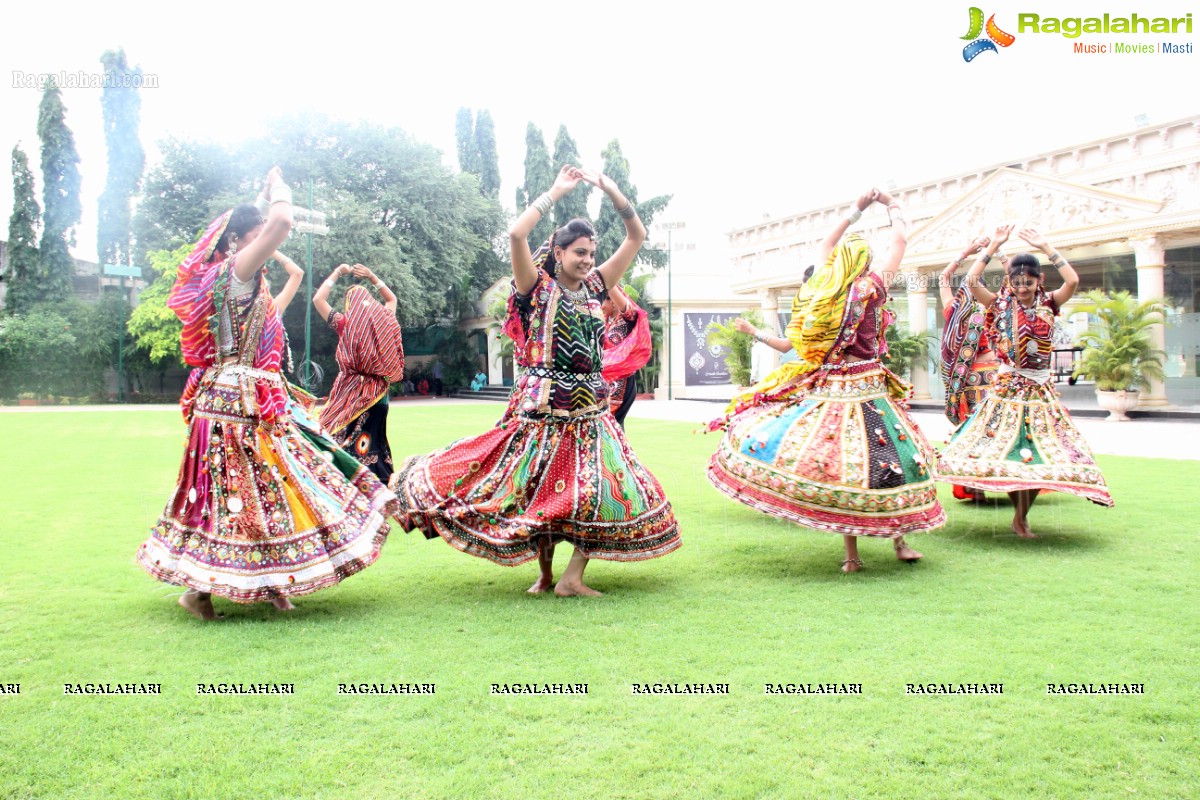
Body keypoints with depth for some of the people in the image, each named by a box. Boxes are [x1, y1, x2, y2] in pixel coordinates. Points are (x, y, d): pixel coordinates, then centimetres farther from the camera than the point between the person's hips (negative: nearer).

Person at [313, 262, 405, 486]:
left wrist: (337, 273, 13)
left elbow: (318, 299, 7)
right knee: (375, 440, 11)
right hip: (378, 393, 3)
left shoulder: (346, 323, -6)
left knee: (344, 442, 3)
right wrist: (372, 277, 22)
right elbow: (392, 299, 23)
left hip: (350, 393, -3)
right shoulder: (385, 319, 0)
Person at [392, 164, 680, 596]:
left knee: (608, 489, -4)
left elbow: (637, 236, 11)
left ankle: (573, 576, 0)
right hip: (544, 406, -5)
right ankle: (545, 573, 19)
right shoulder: (538, 288, -3)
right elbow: (516, 234, -19)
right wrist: (555, 192, -11)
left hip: (590, 408, 5)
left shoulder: (595, 287, 9)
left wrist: (609, 188, 1)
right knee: (539, 486, 1)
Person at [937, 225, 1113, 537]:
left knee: (1041, 454, 0)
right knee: (1009, 449, -3)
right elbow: (972, 281, -13)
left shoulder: (1048, 304, 3)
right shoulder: (1001, 305, 0)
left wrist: (1045, 246, -12)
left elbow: (1073, 281, -14)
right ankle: (1020, 517, 12)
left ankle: (1021, 517, 13)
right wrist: (994, 245, -11)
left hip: (1040, 389, 2)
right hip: (1007, 387, -2)